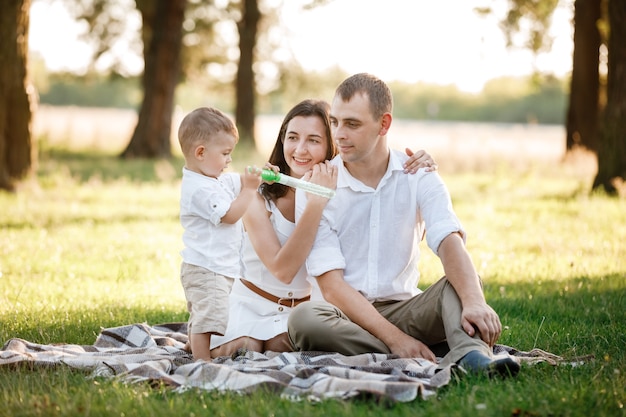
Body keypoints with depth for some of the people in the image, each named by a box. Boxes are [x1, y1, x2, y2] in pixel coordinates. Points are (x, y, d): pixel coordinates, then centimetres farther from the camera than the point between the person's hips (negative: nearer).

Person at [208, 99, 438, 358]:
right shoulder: (259, 196, -15)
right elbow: (282, 270, -26)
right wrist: (316, 203, -32)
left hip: (308, 305, 2)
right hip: (252, 304, -2)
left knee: (282, 345, -27)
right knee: (239, 350, -29)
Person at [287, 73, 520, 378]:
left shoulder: (418, 176, 2)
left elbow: (449, 242, -15)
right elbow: (331, 286, -12)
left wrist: (474, 301, -38)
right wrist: (394, 339, -25)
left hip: (403, 309, 2)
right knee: (303, 319, -34)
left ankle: (471, 354, -50)